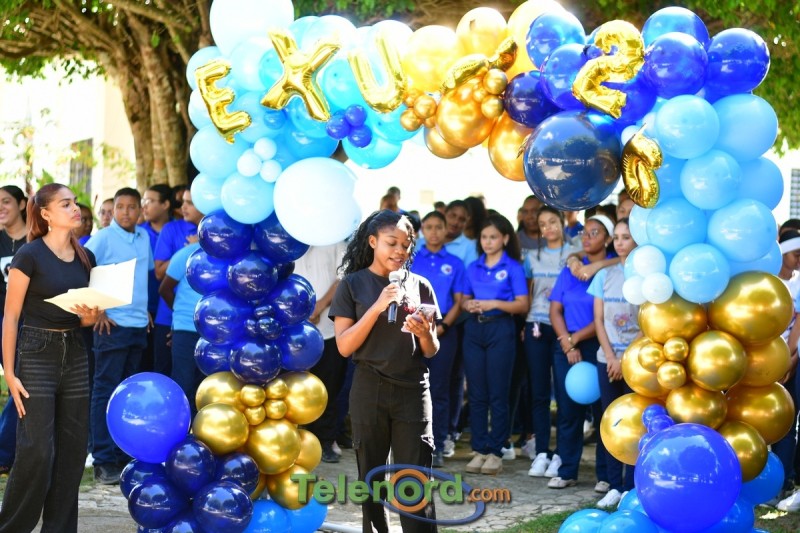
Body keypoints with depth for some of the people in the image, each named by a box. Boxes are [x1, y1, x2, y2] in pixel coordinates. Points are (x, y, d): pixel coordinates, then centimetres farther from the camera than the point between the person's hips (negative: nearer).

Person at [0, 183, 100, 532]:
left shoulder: (85, 258, 10)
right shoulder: (29, 255, -8)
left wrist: (90, 316, -5)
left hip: (74, 355, 6)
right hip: (35, 355, -6)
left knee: (72, 450, 4)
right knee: (36, 451, -9)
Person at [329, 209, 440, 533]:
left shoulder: (420, 286, 6)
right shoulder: (353, 284, 0)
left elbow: (431, 352, 9)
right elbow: (344, 346, -8)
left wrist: (425, 334, -14)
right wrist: (377, 307, -17)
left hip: (413, 391, 1)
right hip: (369, 391, -1)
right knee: (371, 478, 7)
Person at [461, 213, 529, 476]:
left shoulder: (513, 267, -1)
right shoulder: (473, 268, 12)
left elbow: (522, 304, -6)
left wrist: (494, 303, -18)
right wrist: (469, 305, -6)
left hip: (500, 329, -4)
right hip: (474, 329, 4)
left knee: (498, 394, -1)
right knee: (476, 393, 5)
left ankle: (495, 452, 3)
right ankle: (479, 449, 11)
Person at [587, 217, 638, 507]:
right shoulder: (604, 276, 10)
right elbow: (599, 319, 6)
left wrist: (625, 359, -10)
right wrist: (611, 358, -5)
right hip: (607, 359, 4)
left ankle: (631, 487, -1)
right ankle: (614, 486, 8)